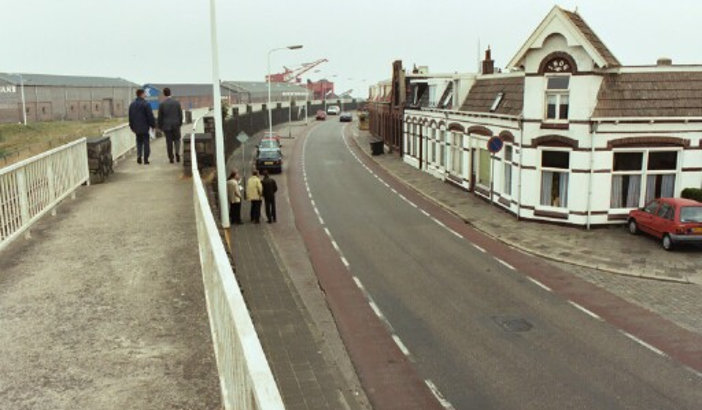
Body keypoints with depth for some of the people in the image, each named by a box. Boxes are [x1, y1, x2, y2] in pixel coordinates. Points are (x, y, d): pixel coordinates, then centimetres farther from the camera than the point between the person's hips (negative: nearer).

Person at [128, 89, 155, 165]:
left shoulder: (132, 104, 8)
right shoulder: (146, 104, -12)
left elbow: (130, 117, 13)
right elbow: (150, 116, -12)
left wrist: (132, 126, 21)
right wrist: (153, 125, -2)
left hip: (136, 127, 5)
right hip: (145, 127, -5)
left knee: (139, 142, 15)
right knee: (146, 142, 2)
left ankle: (139, 155, -4)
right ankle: (146, 159, 2)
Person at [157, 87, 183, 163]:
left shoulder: (162, 104, -5)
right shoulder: (176, 102, -2)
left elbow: (160, 116, -2)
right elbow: (180, 114, 1)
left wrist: (160, 126, 7)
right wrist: (180, 123, 13)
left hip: (166, 125, -1)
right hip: (176, 124, 1)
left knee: (169, 142, 4)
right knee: (177, 139, 15)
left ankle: (171, 158, 5)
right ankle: (177, 152, -6)